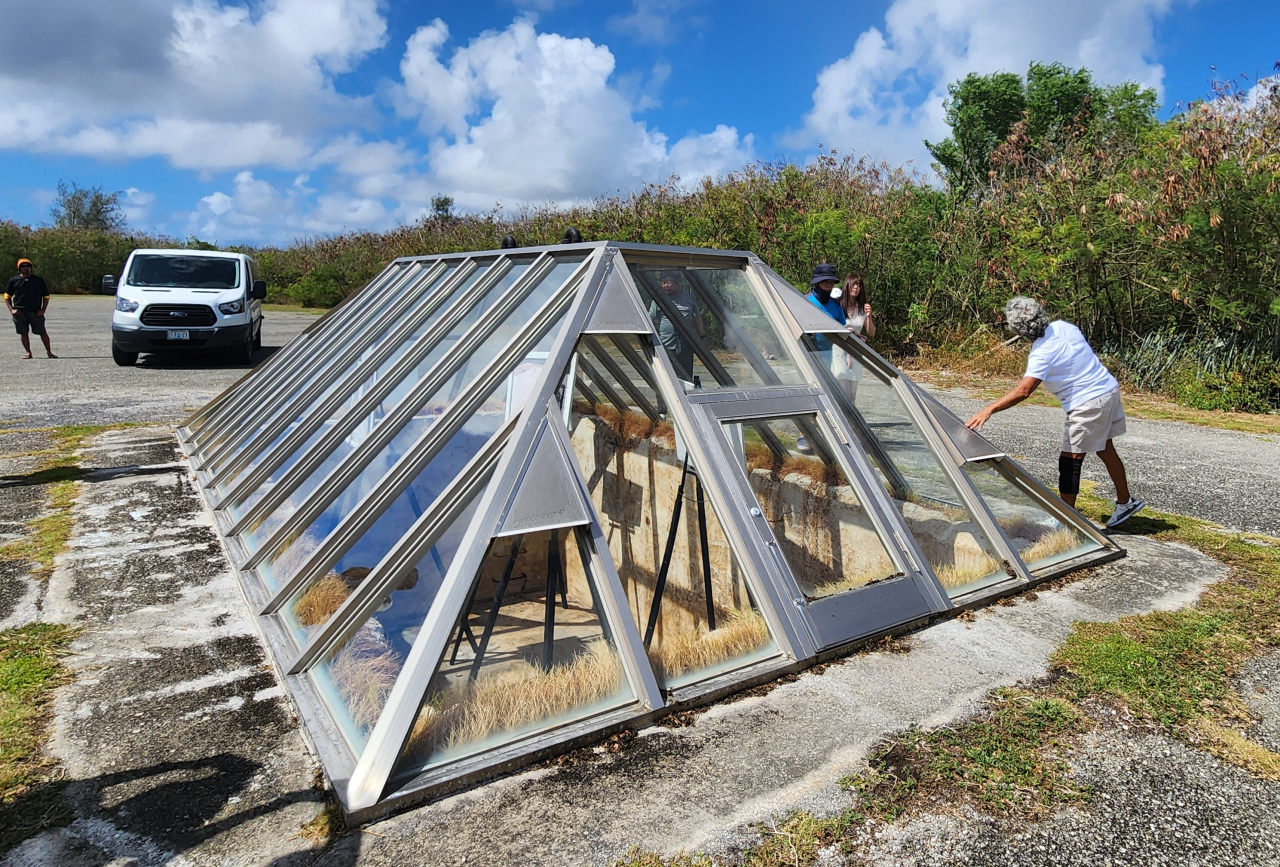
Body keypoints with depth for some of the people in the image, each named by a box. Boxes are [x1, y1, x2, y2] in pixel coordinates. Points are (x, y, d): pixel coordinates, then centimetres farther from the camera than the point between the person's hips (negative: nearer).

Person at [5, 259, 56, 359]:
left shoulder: (39, 280, 8)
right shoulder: (13, 281, 8)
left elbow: (46, 296, 10)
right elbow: (7, 296, 14)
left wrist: (42, 310, -1)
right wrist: (11, 310, 0)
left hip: (36, 312, -1)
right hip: (19, 312, 1)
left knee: (42, 332, -2)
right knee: (23, 333, 3)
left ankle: (49, 352, 7)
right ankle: (28, 352, 9)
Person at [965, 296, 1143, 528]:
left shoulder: (1042, 353, -23)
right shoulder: (1063, 326, 0)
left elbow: (1023, 391, -32)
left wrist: (989, 409, -33)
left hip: (1088, 404, -9)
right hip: (1110, 389, 9)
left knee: (1070, 460, -1)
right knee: (1106, 450, 23)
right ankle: (1125, 502, 37)